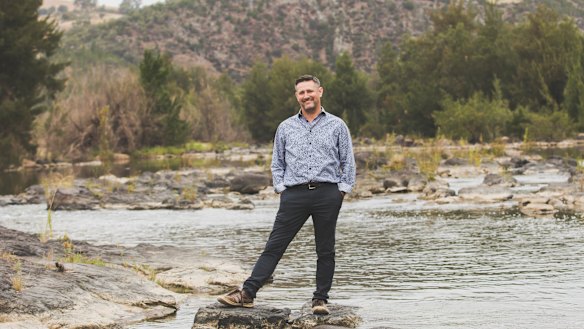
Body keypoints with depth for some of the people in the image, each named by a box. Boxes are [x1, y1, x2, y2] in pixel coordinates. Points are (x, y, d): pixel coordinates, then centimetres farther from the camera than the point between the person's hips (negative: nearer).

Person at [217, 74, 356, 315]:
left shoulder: (336, 125, 8)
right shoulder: (286, 128, 14)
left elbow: (348, 162, 9)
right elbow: (277, 163, 17)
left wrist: (342, 191, 1)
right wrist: (281, 189, 5)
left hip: (327, 194, -1)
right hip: (295, 195, 1)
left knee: (325, 251, 3)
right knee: (274, 246, -4)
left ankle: (320, 299, 10)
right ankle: (247, 293, -8)